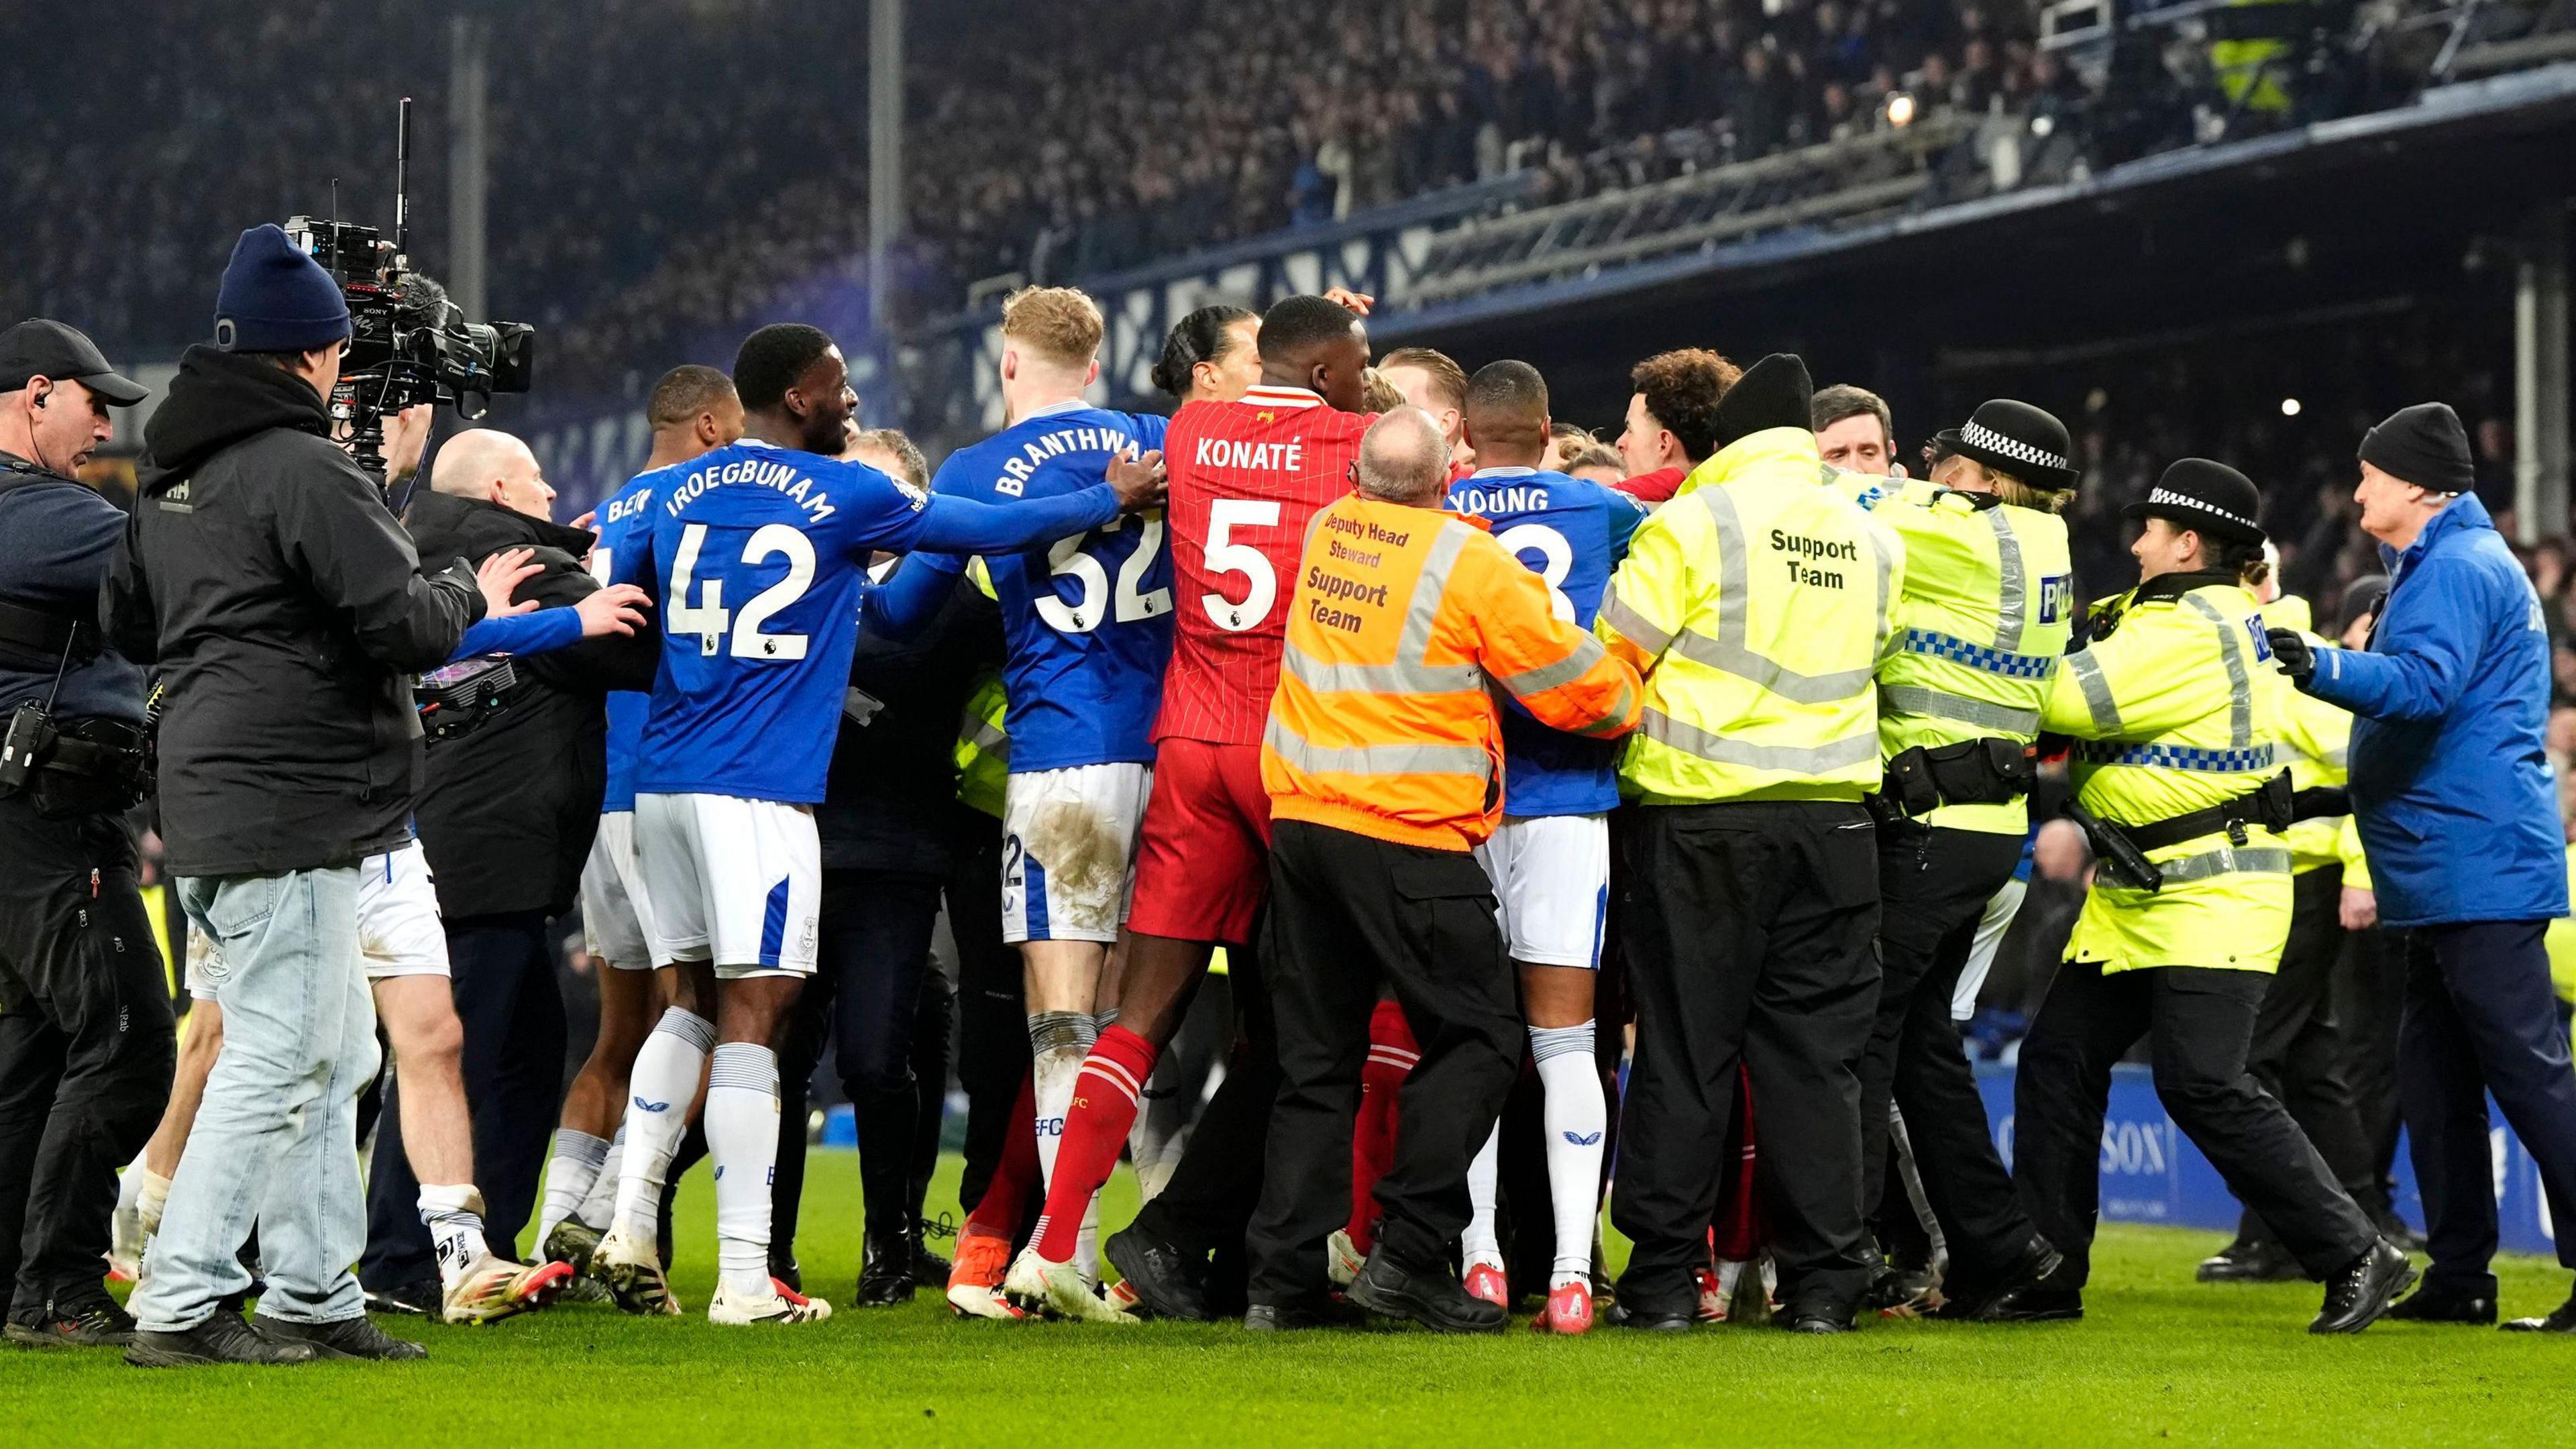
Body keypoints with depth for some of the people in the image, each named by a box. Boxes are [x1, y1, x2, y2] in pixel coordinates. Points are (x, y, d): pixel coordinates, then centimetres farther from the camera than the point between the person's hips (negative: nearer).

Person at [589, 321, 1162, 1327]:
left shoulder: (675, 496, 10)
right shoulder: (843, 498, -3)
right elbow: (993, 531, 6)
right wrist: (1116, 499, 19)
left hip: (663, 781, 6)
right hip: (758, 791, -6)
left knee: (695, 1002, 16)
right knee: (752, 1018, -6)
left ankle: (631, 1225, 8)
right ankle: (744, 1280, -8)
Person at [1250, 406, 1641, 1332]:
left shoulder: (1326, 534, 8)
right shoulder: (1472, 562, -10)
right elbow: (1579, 688, -3)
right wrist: (1629, 702, 18)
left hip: (1301, 814, 6)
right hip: (1408, 835, -6)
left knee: (1317, 1058, 11)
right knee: (1478, 1038, 4)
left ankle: (1284, 1279, 6)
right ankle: (1408, 1255, -6)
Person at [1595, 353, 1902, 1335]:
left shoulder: (1694, 523, -6)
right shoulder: (1873, 544, 9)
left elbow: (1612, 664, -7)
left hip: (1699, 818, -3)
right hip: (1831, 816, 4)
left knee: (1684, 1049, 2)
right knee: (1814, 1051, 6)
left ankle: (1665, 1278, 3)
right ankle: (1821, 1280, 4)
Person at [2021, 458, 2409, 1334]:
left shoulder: (2196, 632, -16)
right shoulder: (2158, 615, 17)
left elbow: (2070, 699, -20)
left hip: (2212, 900, -11)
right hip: (2132, 901, 11)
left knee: (2202, 1084, -17)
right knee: (2057, 1061, 6)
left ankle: (2357, 1259, -11)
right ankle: (2045, 1275, 10)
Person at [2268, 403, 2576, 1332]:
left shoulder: (2459, 569, -12)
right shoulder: (2441, 566, 22)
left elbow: (2427, 685, -27)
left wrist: (2323, 669, -40)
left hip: (2478, 862, -11)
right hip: (2448, 870, 11)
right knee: (2433, 1070, 11)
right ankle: (2459, 1275, 13)